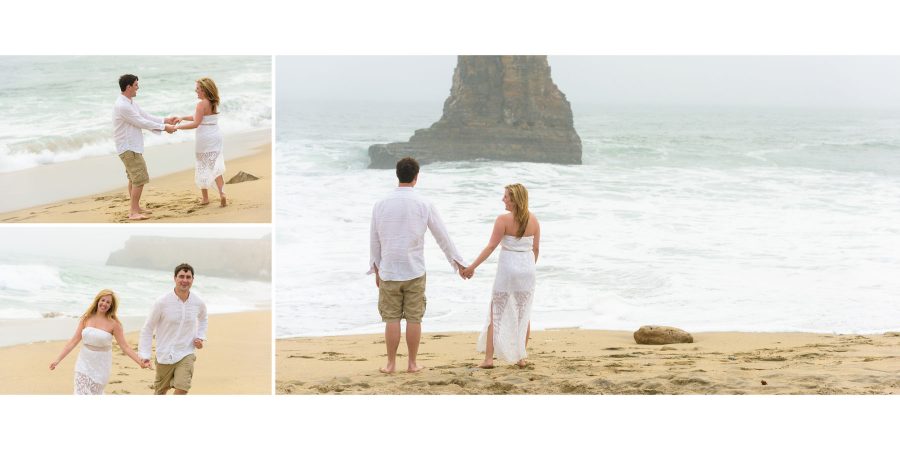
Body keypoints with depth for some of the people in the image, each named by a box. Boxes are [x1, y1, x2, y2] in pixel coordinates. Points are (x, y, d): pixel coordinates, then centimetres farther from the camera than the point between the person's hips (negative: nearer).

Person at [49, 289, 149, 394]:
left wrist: (140, 362, -14)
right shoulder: (86, 319, 0)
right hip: (84, 364, 2)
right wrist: (58, 359, 0)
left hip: (101, 366, -2)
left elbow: (124, 346, -6)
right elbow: (73, 341, 2)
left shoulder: (113, 323, -7)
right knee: (81, 395, -4)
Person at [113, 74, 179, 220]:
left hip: (132, 146, 11)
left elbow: (145, 116, 16)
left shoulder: (130, 103, 10)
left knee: (134, 178, 19)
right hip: (128, 147, -11)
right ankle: (133, 212, -10)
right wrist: (164, 127, -13)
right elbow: (142, 123, -20)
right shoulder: (122, 106, -23)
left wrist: (166, 120, 10)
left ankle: (135, 208, 29)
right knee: (140, 178, -12)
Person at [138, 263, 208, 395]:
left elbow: (202, 319, 22)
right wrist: (144, 354, -9)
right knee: (160, 391, 14)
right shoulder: (162, 302, -14)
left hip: (186, 355, 1)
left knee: (181, 389, -17)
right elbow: (147, 329, -4)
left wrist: (201, 337, 7)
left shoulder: (198, 303, -4)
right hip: (165, 355, -1)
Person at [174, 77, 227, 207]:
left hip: (205, 137, -7)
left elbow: (196, 123, -21)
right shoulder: (214, 103, 9)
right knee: (215, 166, 7)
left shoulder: (202, 104, -17)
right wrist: (183, 118, 13)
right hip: (216, 136, 7)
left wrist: (178, 127, -15)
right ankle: (222, 193, -12)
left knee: (203, 166, 8)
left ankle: (205, 197, 16)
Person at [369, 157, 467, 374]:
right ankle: (412, 364, 10)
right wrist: (458, 262, 11)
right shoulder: (424, 204, -6)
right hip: (414, 271, -1)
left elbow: (374, 239, 6)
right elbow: (442, 236, 1)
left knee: (391, 319, 6)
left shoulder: (381, 204, -1)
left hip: (388, 271, 1)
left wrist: (376, 269, 17)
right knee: (414, 318, 6)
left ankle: (391, 364, 9)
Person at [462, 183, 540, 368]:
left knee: (496, 314, 4)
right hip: (527, 270, 4)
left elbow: (491, 246, -14)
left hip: (507, 269, -4)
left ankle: (489, 358, -1)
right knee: (524, 314, 12)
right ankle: (521, 357, 15)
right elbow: (536, 248, 7)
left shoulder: (503, 220, -13)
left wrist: (472, 267, -8)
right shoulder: (533, 221, 1)